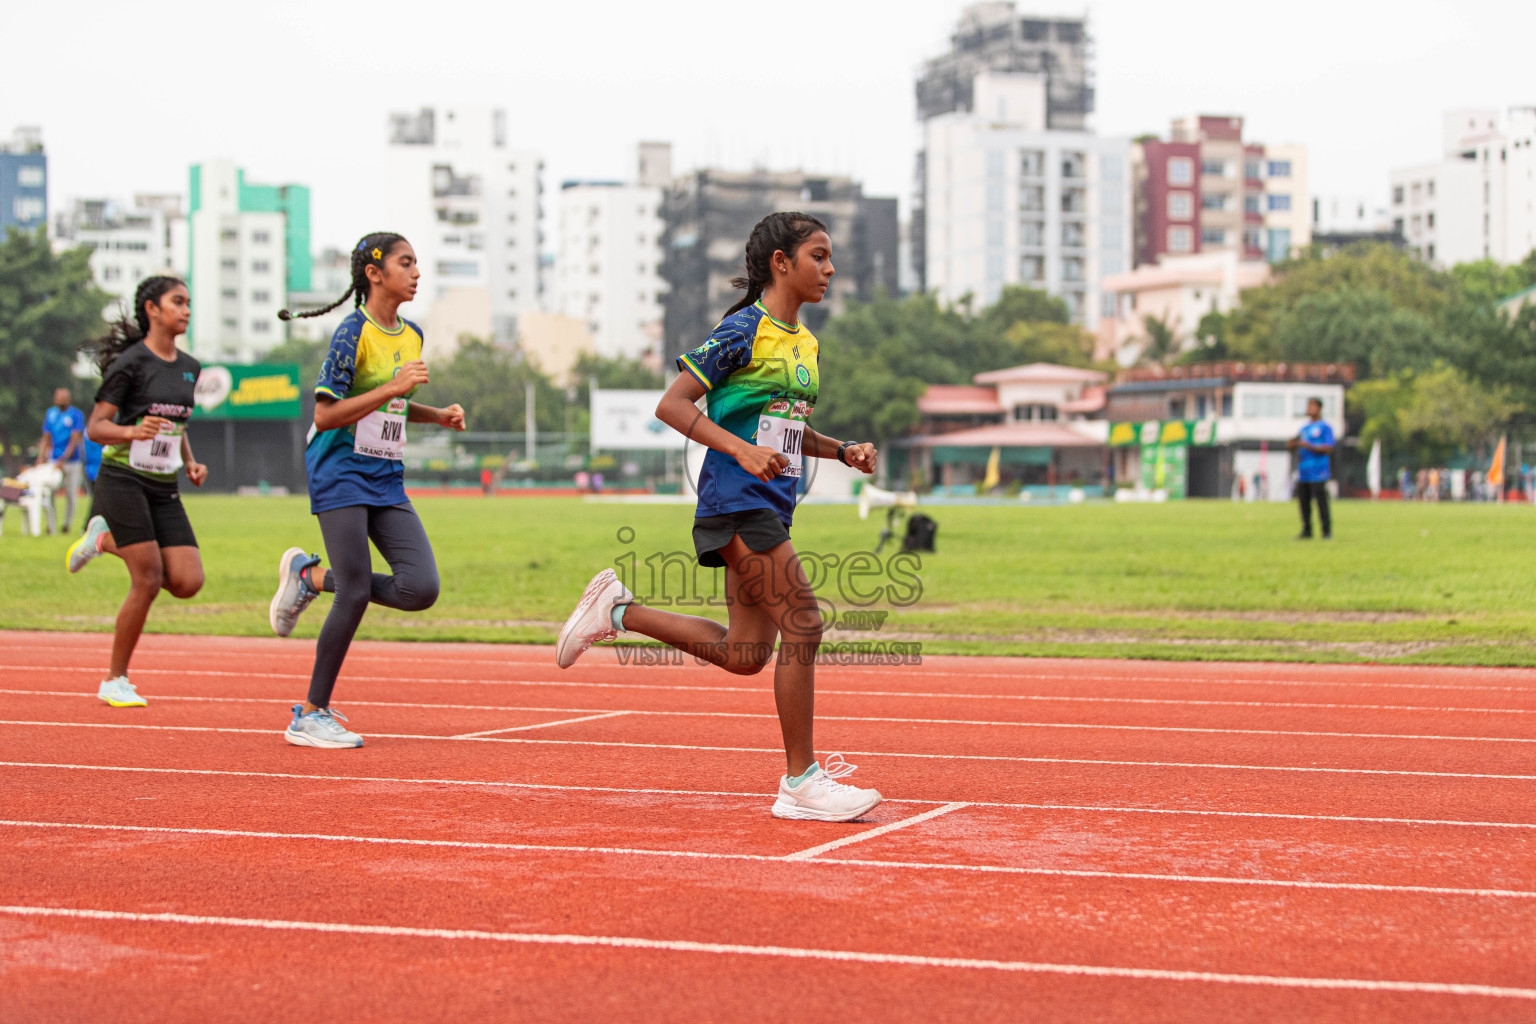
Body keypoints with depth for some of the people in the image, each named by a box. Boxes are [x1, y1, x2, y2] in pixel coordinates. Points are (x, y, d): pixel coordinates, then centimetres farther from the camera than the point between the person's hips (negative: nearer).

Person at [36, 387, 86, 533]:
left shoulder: (76, 415, -6)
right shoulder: (50, 413, 9)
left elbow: (74, 440, -11)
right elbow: (46, 438, 12)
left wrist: (63, 459, -19)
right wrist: (41, 457, 1)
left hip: (71, 461, -3)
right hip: (54, 460, 3)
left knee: (71, 494, 0)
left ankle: (68, 523, 16)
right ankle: (51, 524, -1)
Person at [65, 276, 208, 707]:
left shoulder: (190, 368, 12)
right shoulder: (131, 362, -9)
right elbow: (95, 427, -10)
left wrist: (190, 462, 9)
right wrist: (132, 432, -29)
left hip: (165, 489, 6)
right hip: (123, 479, -6)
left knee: (188, 582, -7)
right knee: (149, 579, -12)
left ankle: (107, 539, 18)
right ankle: (115, 680, 5)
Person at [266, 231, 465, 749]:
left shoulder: (412, 336, 12)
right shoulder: (353, 333, -12)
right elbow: (326, 414, -16)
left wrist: (437, 414, 9)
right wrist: (393, 387, -21)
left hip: (387, 481, 7)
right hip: (341, 474, -7)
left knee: (421, 589, -8)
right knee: (356, 594, -10)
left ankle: (312, 576, 14)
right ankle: (311, 716, 3)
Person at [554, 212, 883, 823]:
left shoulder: (805, 342, 16)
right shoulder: (744, 330, -10)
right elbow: (671, 406, -13)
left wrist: (842, 450, 10)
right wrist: (741, 449, -25)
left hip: (770, 509, 9)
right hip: (737, 502, -9)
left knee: (746, 655, 9)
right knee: (803, 627, -13)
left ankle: (618, 612, 23)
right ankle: (801, 783, -5)